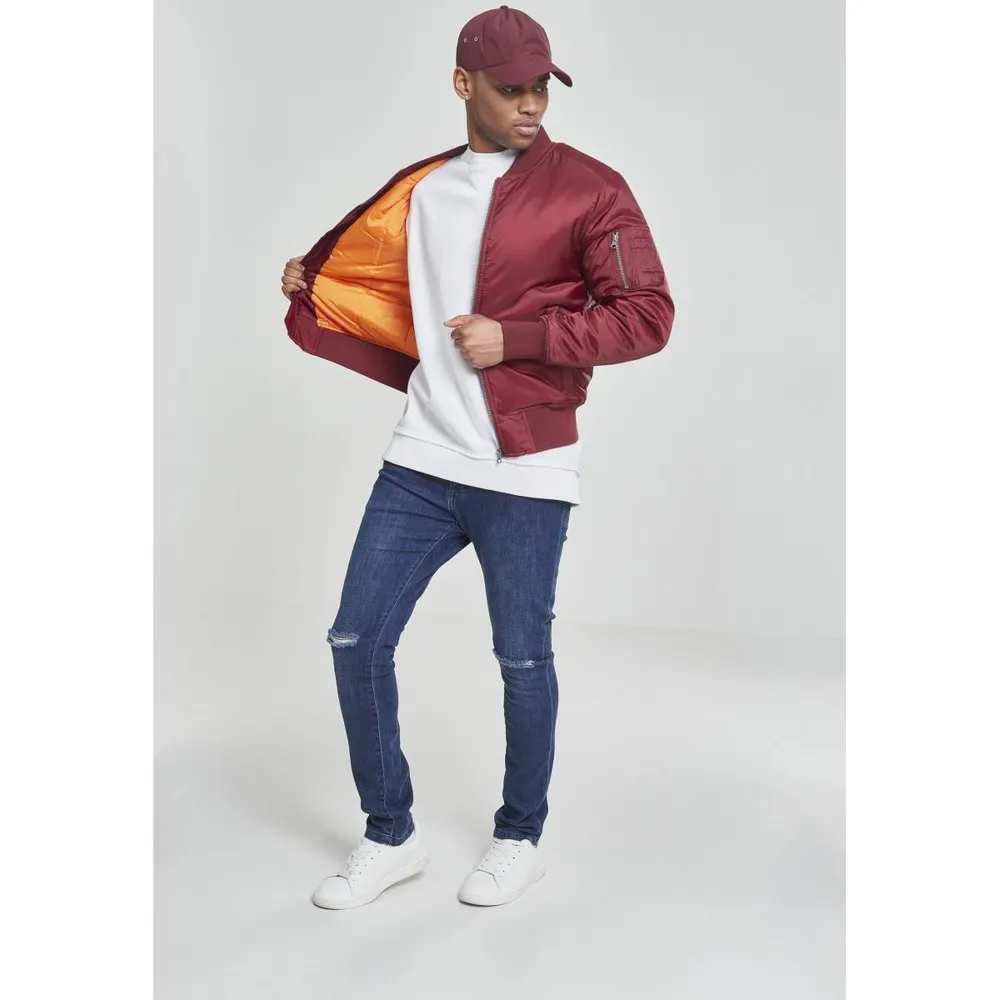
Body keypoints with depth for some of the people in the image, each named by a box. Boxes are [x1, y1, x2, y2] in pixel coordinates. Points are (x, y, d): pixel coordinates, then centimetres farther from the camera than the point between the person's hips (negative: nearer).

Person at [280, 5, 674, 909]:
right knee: (357, 641, 4)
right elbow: (360, 271, 31)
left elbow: (648, 316, -10)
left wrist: (515, 338, -14)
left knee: (523, 661, 5)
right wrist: (306, 282, 17)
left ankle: (521, 840, 28)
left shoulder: (588, 188, -4)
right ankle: (391, 837, 22)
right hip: (421, 461, 5)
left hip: (525, 472, -5)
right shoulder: (418, 189, 12)